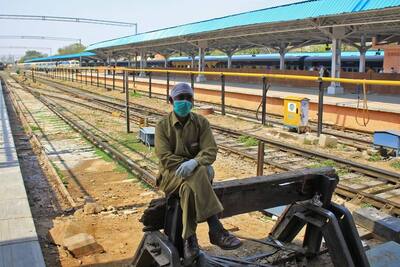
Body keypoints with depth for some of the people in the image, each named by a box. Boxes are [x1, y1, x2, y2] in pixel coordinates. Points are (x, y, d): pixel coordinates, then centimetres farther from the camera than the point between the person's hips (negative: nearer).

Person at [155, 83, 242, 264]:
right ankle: (216, 230, -35)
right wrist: (190, 166, -22)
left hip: (196, 172, 2)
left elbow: (210, 151, -8)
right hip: (172, 172, -2)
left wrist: (195, 163, -30)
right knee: (197, 177, -35)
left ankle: (189, 239, -31)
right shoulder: (163, 125, -2)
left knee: (189, 187, -36)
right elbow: (165, 157, -11)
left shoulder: (201, 122, 3)